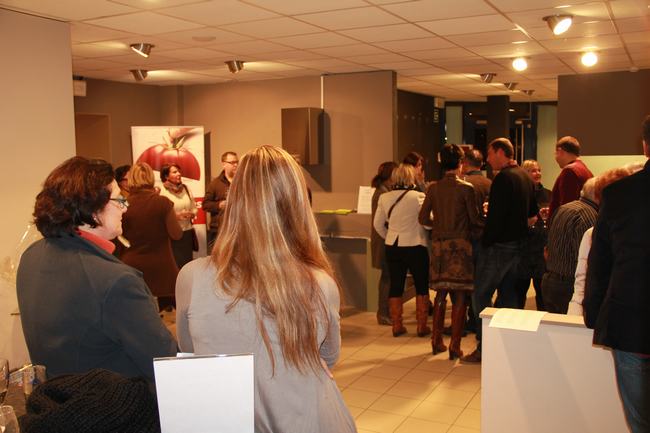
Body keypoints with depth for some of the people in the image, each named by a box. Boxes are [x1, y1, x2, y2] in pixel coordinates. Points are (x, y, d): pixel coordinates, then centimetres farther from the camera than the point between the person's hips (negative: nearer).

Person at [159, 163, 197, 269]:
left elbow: (194, 208, 16)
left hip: (188, 233, 5)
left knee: (188, 262, 8)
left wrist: (191, 214, -5)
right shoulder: (162, 192, -9)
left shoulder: (186, 188, 9)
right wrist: (176, 216, -20)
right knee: (176, 264, -4)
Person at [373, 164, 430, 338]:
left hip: (392, 247, 4)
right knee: (421, 286, 11)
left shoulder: (384, 198, 0)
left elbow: (378, 224, 5)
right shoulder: (418, 196, -13)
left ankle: (397, 325, 16)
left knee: (396, 286, 11)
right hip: (415, 246, -3)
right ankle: (422, 326, 14)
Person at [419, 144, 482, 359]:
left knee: (441, 293, 14)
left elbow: (423, 218, 1)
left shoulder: (433, 188, 2)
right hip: (460, 244, -4)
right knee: (459, 296, 2)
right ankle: (455, 345, 4)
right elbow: (475, 219, -6)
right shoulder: (466, 188, -8)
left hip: (439, 244, 4)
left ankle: (437, 340, 19)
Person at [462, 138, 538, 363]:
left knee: (481, 295, -1)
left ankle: (484, 349, 0)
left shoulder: (503, 178, -16)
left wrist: (485, 242, -14)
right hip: (517, 245, 9)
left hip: (498, 245, -9)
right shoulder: (525, 177, 12)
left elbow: (495, 215, -21)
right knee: (508, 294, 15)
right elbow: (533, 213, 20)